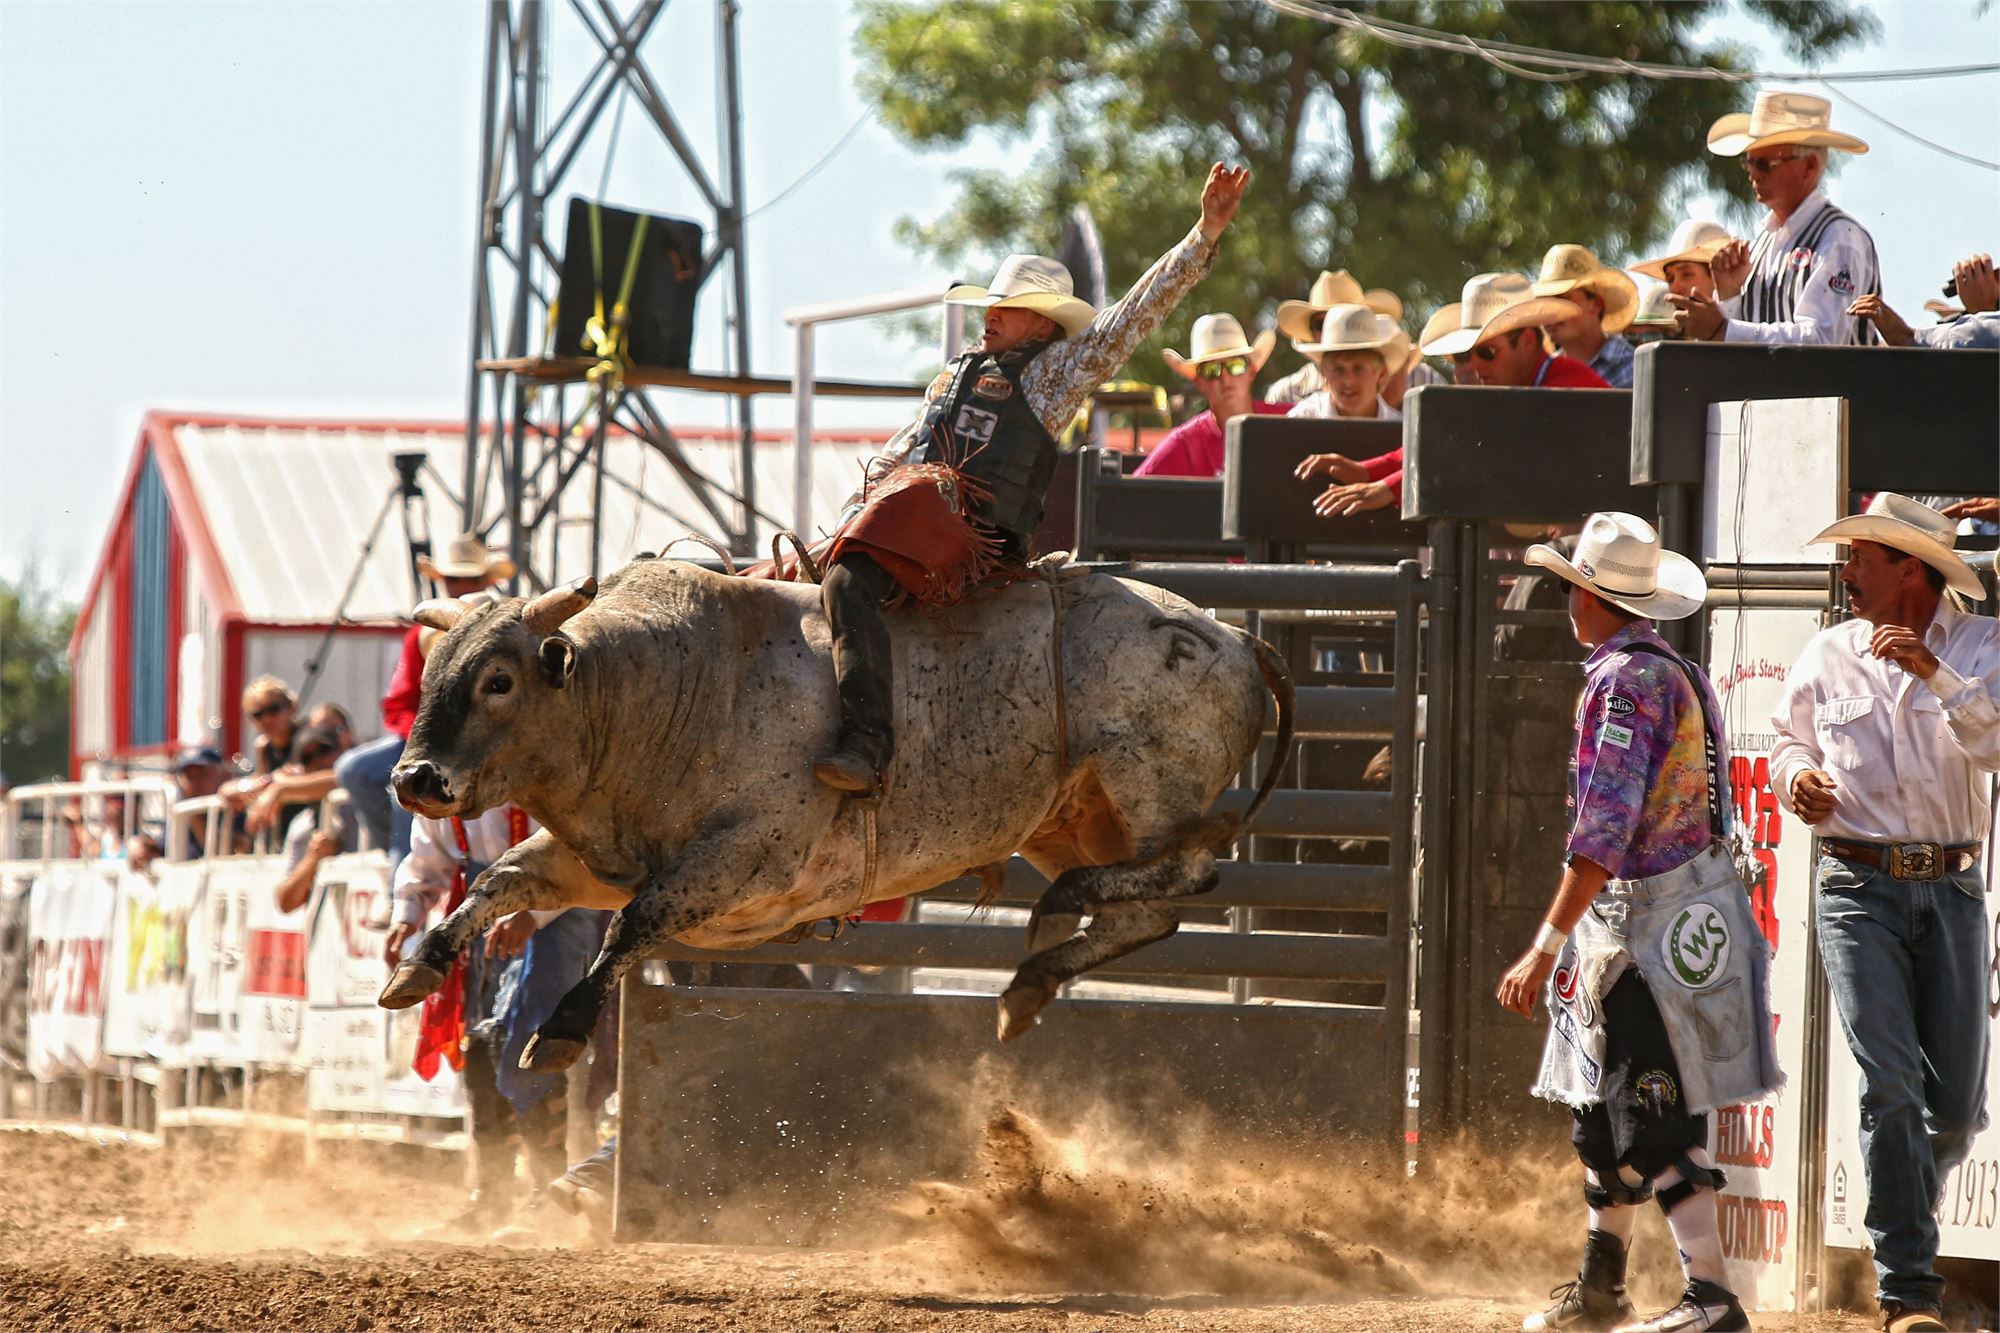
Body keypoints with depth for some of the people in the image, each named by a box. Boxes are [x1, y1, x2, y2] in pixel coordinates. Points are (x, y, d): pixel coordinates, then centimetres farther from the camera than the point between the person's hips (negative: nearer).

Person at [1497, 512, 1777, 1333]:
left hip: (1648, 920, -10)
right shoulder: (1680, 674, 14)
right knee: (1602, 1109, 18)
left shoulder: (1621, 682, -16)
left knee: (1653, 1121, -9)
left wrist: (1547, 948, -26)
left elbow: (1604, 833, -24)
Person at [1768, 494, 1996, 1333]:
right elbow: (1790, 743, 21)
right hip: (1859, 890, -1)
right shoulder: (1829, 657, 6)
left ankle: (1902, 1210, 31)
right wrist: (1797, 779, 0)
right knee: (1890, 1084, -14)